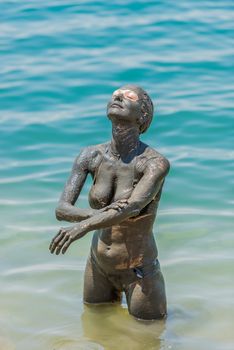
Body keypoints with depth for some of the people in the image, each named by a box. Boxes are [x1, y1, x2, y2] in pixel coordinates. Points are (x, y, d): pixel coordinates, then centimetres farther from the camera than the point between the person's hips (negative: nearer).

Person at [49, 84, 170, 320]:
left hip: (139, 271, -4)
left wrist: (85, 225, -50)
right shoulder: (90, 156, -7)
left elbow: (133, 206, -35)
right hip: (98, 265, 4)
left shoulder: (156, 163, -20)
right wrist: (99, 214, -31)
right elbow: (61, 209, -11)